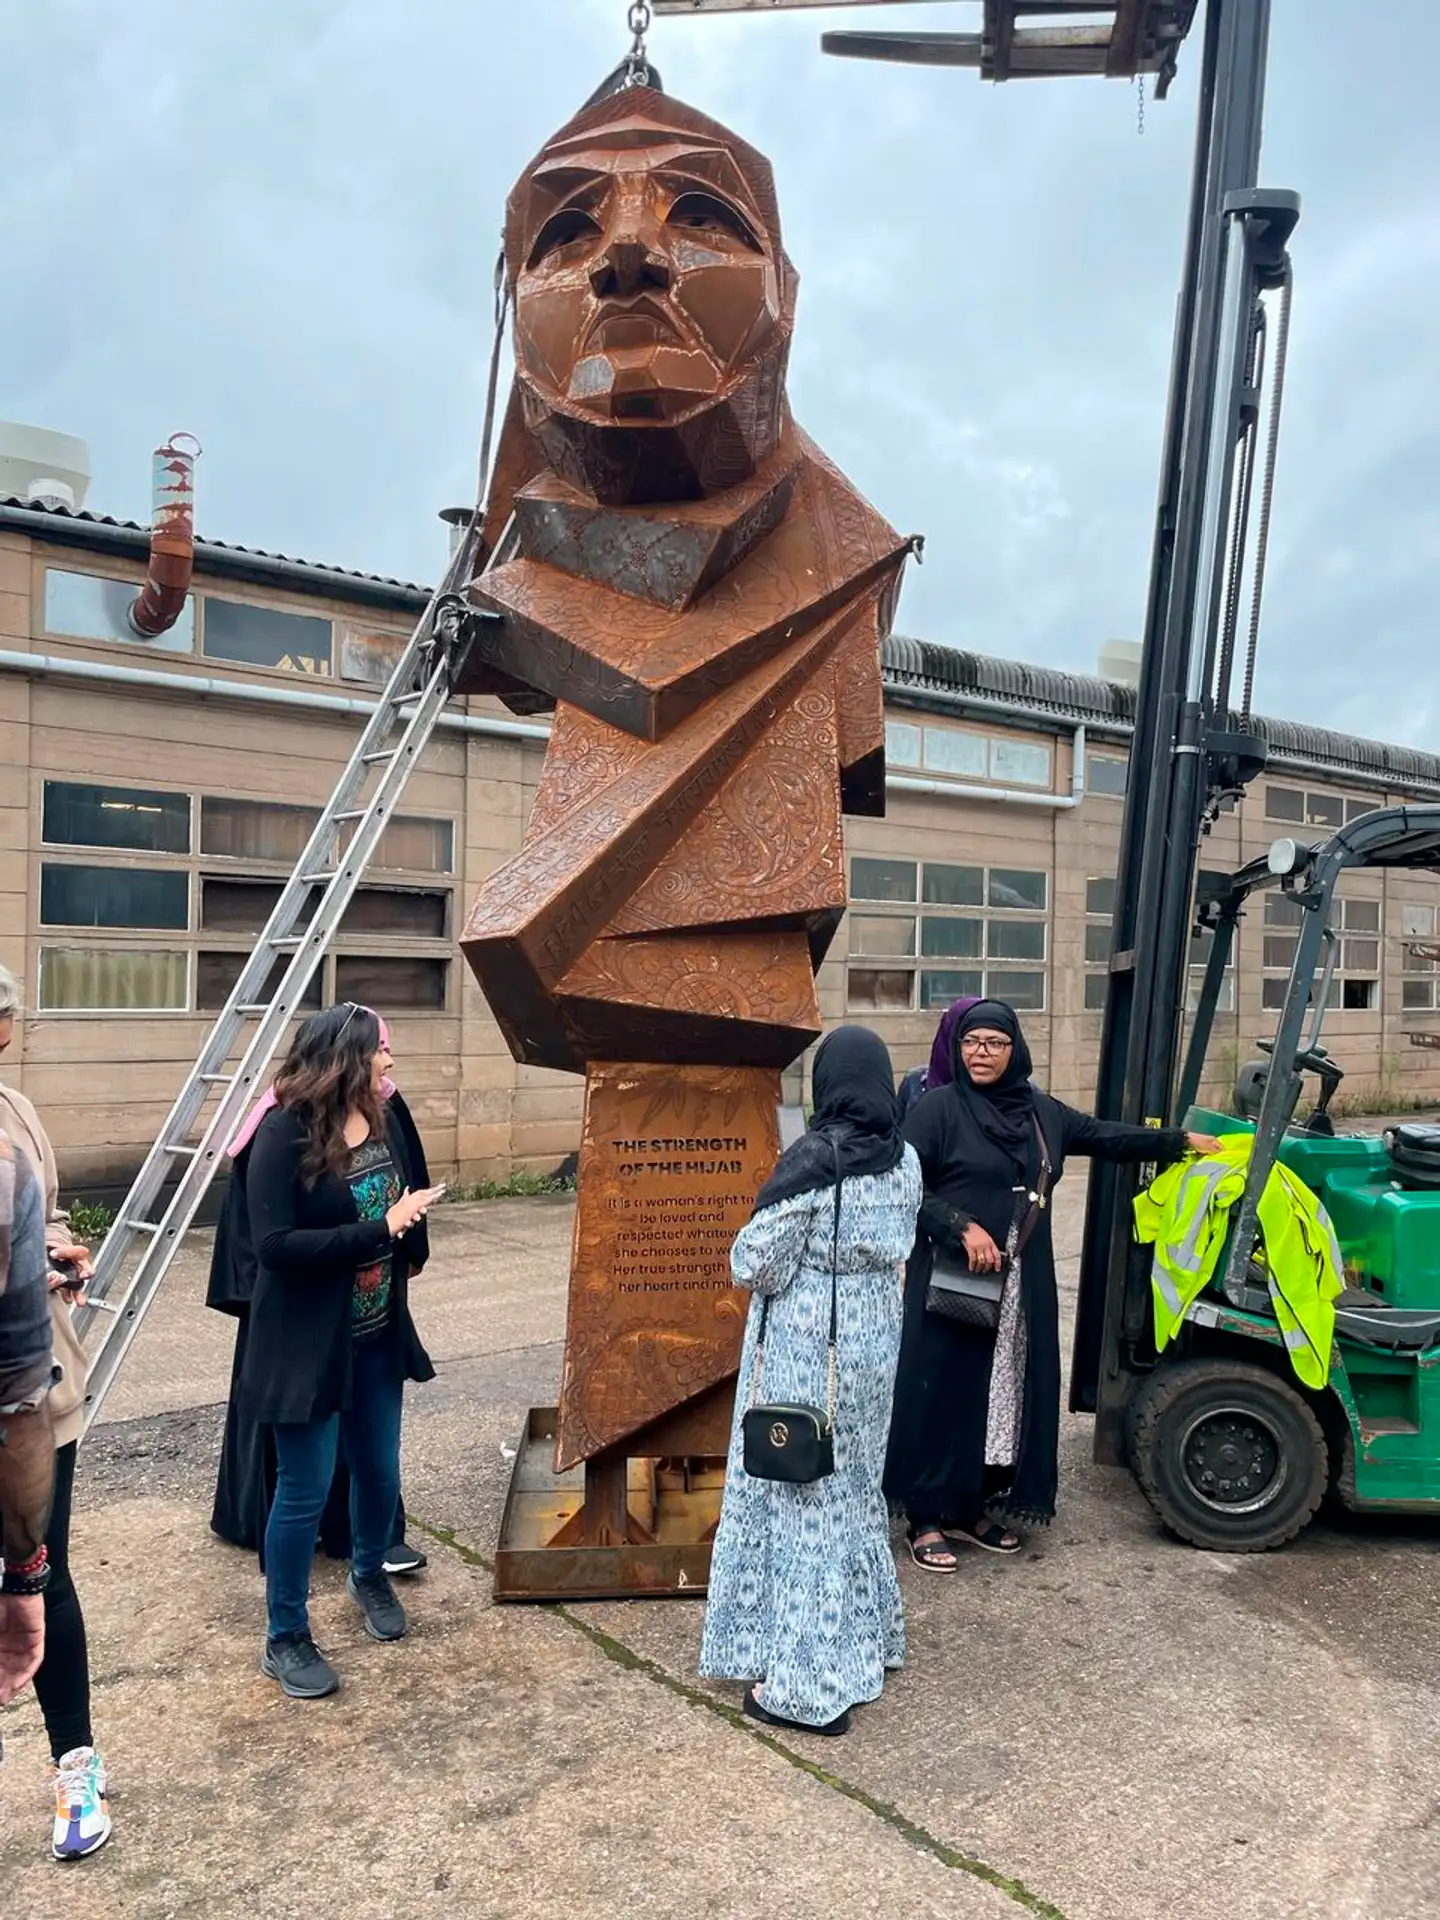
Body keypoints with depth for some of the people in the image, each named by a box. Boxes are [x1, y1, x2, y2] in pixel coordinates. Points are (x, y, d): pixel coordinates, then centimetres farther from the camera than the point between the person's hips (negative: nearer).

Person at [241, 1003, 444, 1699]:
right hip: (307, 1344, -6)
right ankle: (285, 1639, 25)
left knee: (380, 1470, 20)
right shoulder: (285, 1133, -19)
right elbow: (273, 1244, -24)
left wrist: (408, 1227, -8)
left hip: (378, 1337, 6)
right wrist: (378, 1230, -27)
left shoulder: (383, 1121, 0)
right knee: (305, 1490, 5)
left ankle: (368, 1575, 48)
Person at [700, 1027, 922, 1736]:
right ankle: (866, 1635, 39)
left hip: (806, 1349, -7)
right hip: (875, 1340, 7)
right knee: (856, 1487, 23)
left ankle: (810, 1684, 13)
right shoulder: (904, 1161, -2)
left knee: (806, 1498, 4)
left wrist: (753, 1246, 2)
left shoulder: (812, 1165, -22)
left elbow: (755, 1265, -17)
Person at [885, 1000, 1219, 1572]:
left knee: (1004, 1390, 11)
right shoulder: (939, 1106, -8)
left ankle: (973, 1509, 26)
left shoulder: (1039, 1110, 10)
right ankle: (927, 1519, 12)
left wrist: (1181, 1139, 19)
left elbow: (1103, 1135, 19)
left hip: (1022, 1284, 6)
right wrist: (963, 1226, -20)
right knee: (945, 1391, -1)